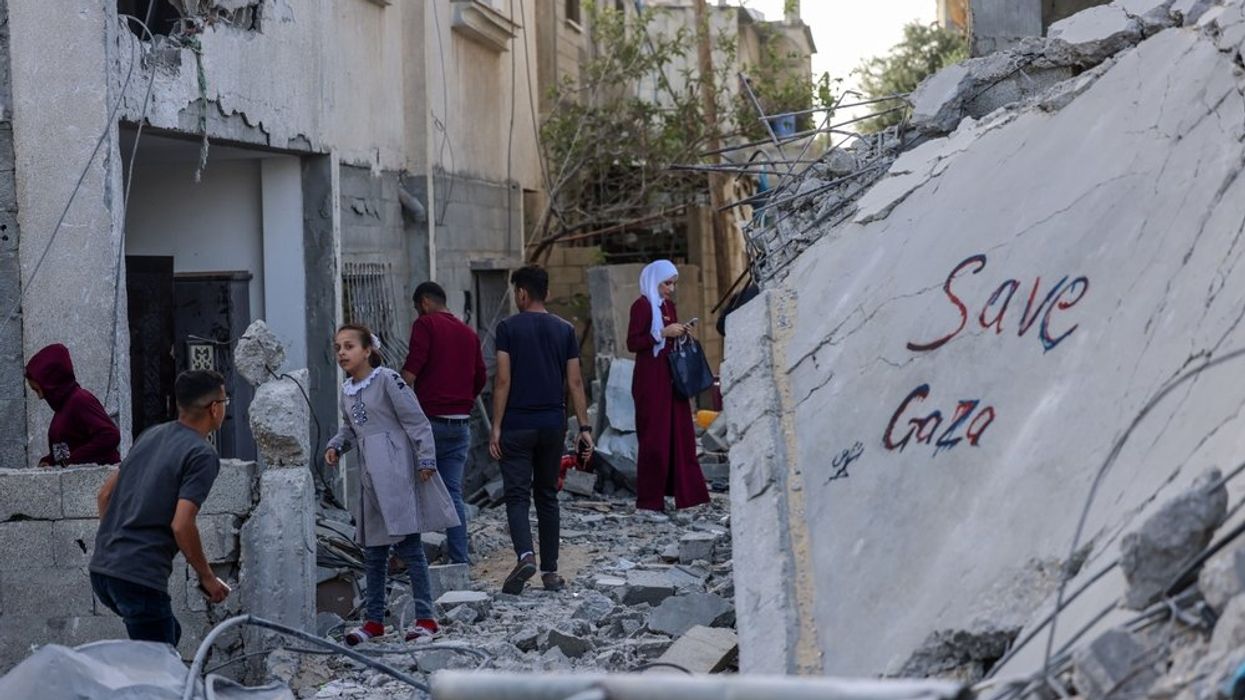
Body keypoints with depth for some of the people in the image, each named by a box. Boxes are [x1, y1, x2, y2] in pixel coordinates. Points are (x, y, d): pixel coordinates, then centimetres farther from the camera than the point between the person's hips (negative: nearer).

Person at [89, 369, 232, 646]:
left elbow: (105, 494, 19)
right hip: (139, 577, -9)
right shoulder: (202, 455, -10)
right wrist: (206, 576, -6)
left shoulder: (151, 435, 15)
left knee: (169, 634, 25)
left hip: (102, 568, 9)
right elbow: (181, 525, -18)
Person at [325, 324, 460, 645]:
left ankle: (426, 618, -3)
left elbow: (416, 422, -9)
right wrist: (336, 446, 7)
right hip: (370, 477, 8)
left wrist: (426, 460, -12)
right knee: (373, 550, 12)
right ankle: (373, 620, 20)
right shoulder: (347, 390, 13)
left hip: (396, 471, -8)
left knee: (407, 544, -8)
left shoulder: (388, 380, -9)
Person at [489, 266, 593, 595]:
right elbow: (575, 382, 3)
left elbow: (503, 380, -9)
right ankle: (550, 570, 12)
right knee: (547, 496, 12)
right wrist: (584, 426, 6)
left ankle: (525, 555, -23)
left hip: (517, 425, -4)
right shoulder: (565, 330, 6)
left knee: (517, 495, -1)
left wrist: (496, 427, -6)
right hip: (553, 425, 4)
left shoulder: (508, 328, -5)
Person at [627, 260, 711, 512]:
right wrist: (663, 332, -19)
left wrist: (681, 333, 3)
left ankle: (685, 491, 11)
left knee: (679, 433, 7)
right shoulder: (642, 306, -9)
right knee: (654, 437, -5)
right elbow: (632, 343, -15)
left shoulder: (669, 305, 14)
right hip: (650, 380, -8)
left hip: (671, 377, 8)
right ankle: (649, 499, 1)